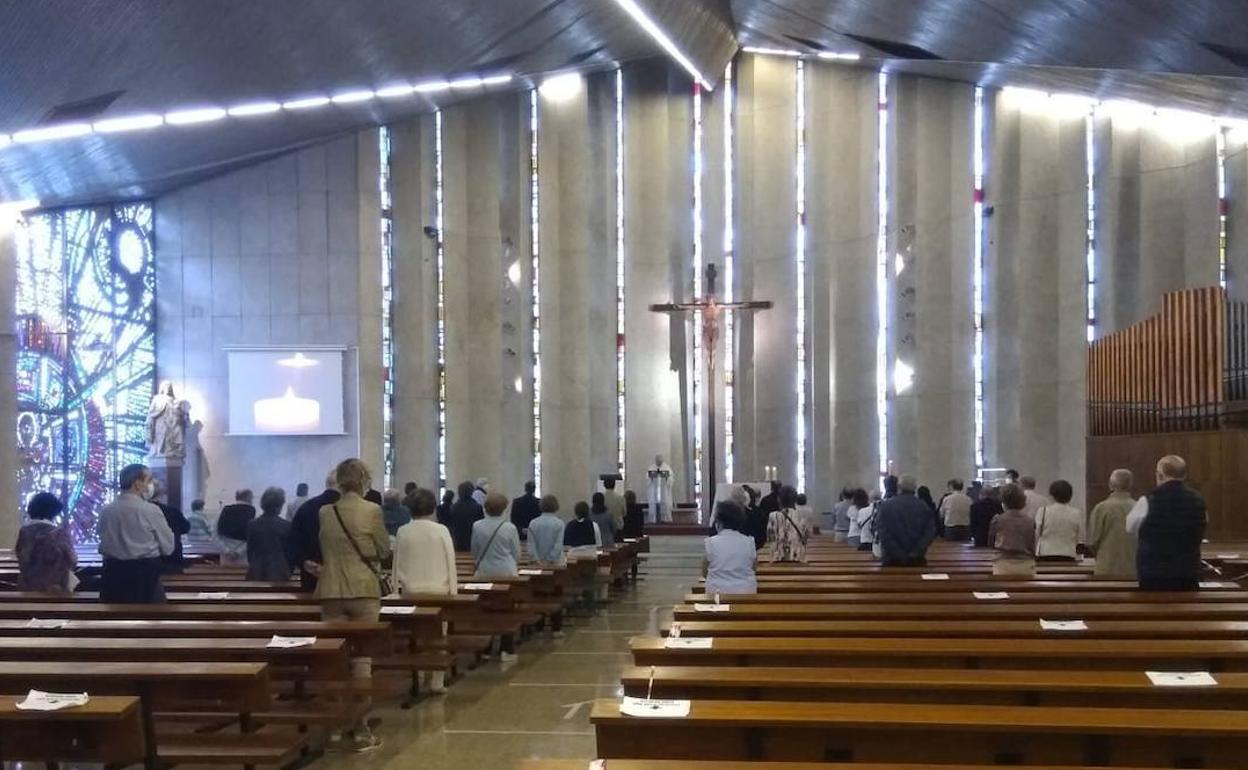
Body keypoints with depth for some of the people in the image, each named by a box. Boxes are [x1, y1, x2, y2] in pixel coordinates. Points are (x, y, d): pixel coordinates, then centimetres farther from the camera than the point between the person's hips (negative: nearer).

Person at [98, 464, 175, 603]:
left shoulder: (105, 511, 4)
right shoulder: (150, 510, -11)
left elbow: (104, 545, 15)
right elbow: (168, 547, -4)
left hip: (113, 573, 5)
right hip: (144, 574, -5)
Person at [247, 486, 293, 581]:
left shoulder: (252, 524, 2)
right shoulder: (286, 526, -6)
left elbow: (249, 550, 7)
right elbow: (290, 552, 0)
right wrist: (289, 571, 12)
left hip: (256, 573, 3)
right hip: (279, 573, -3)